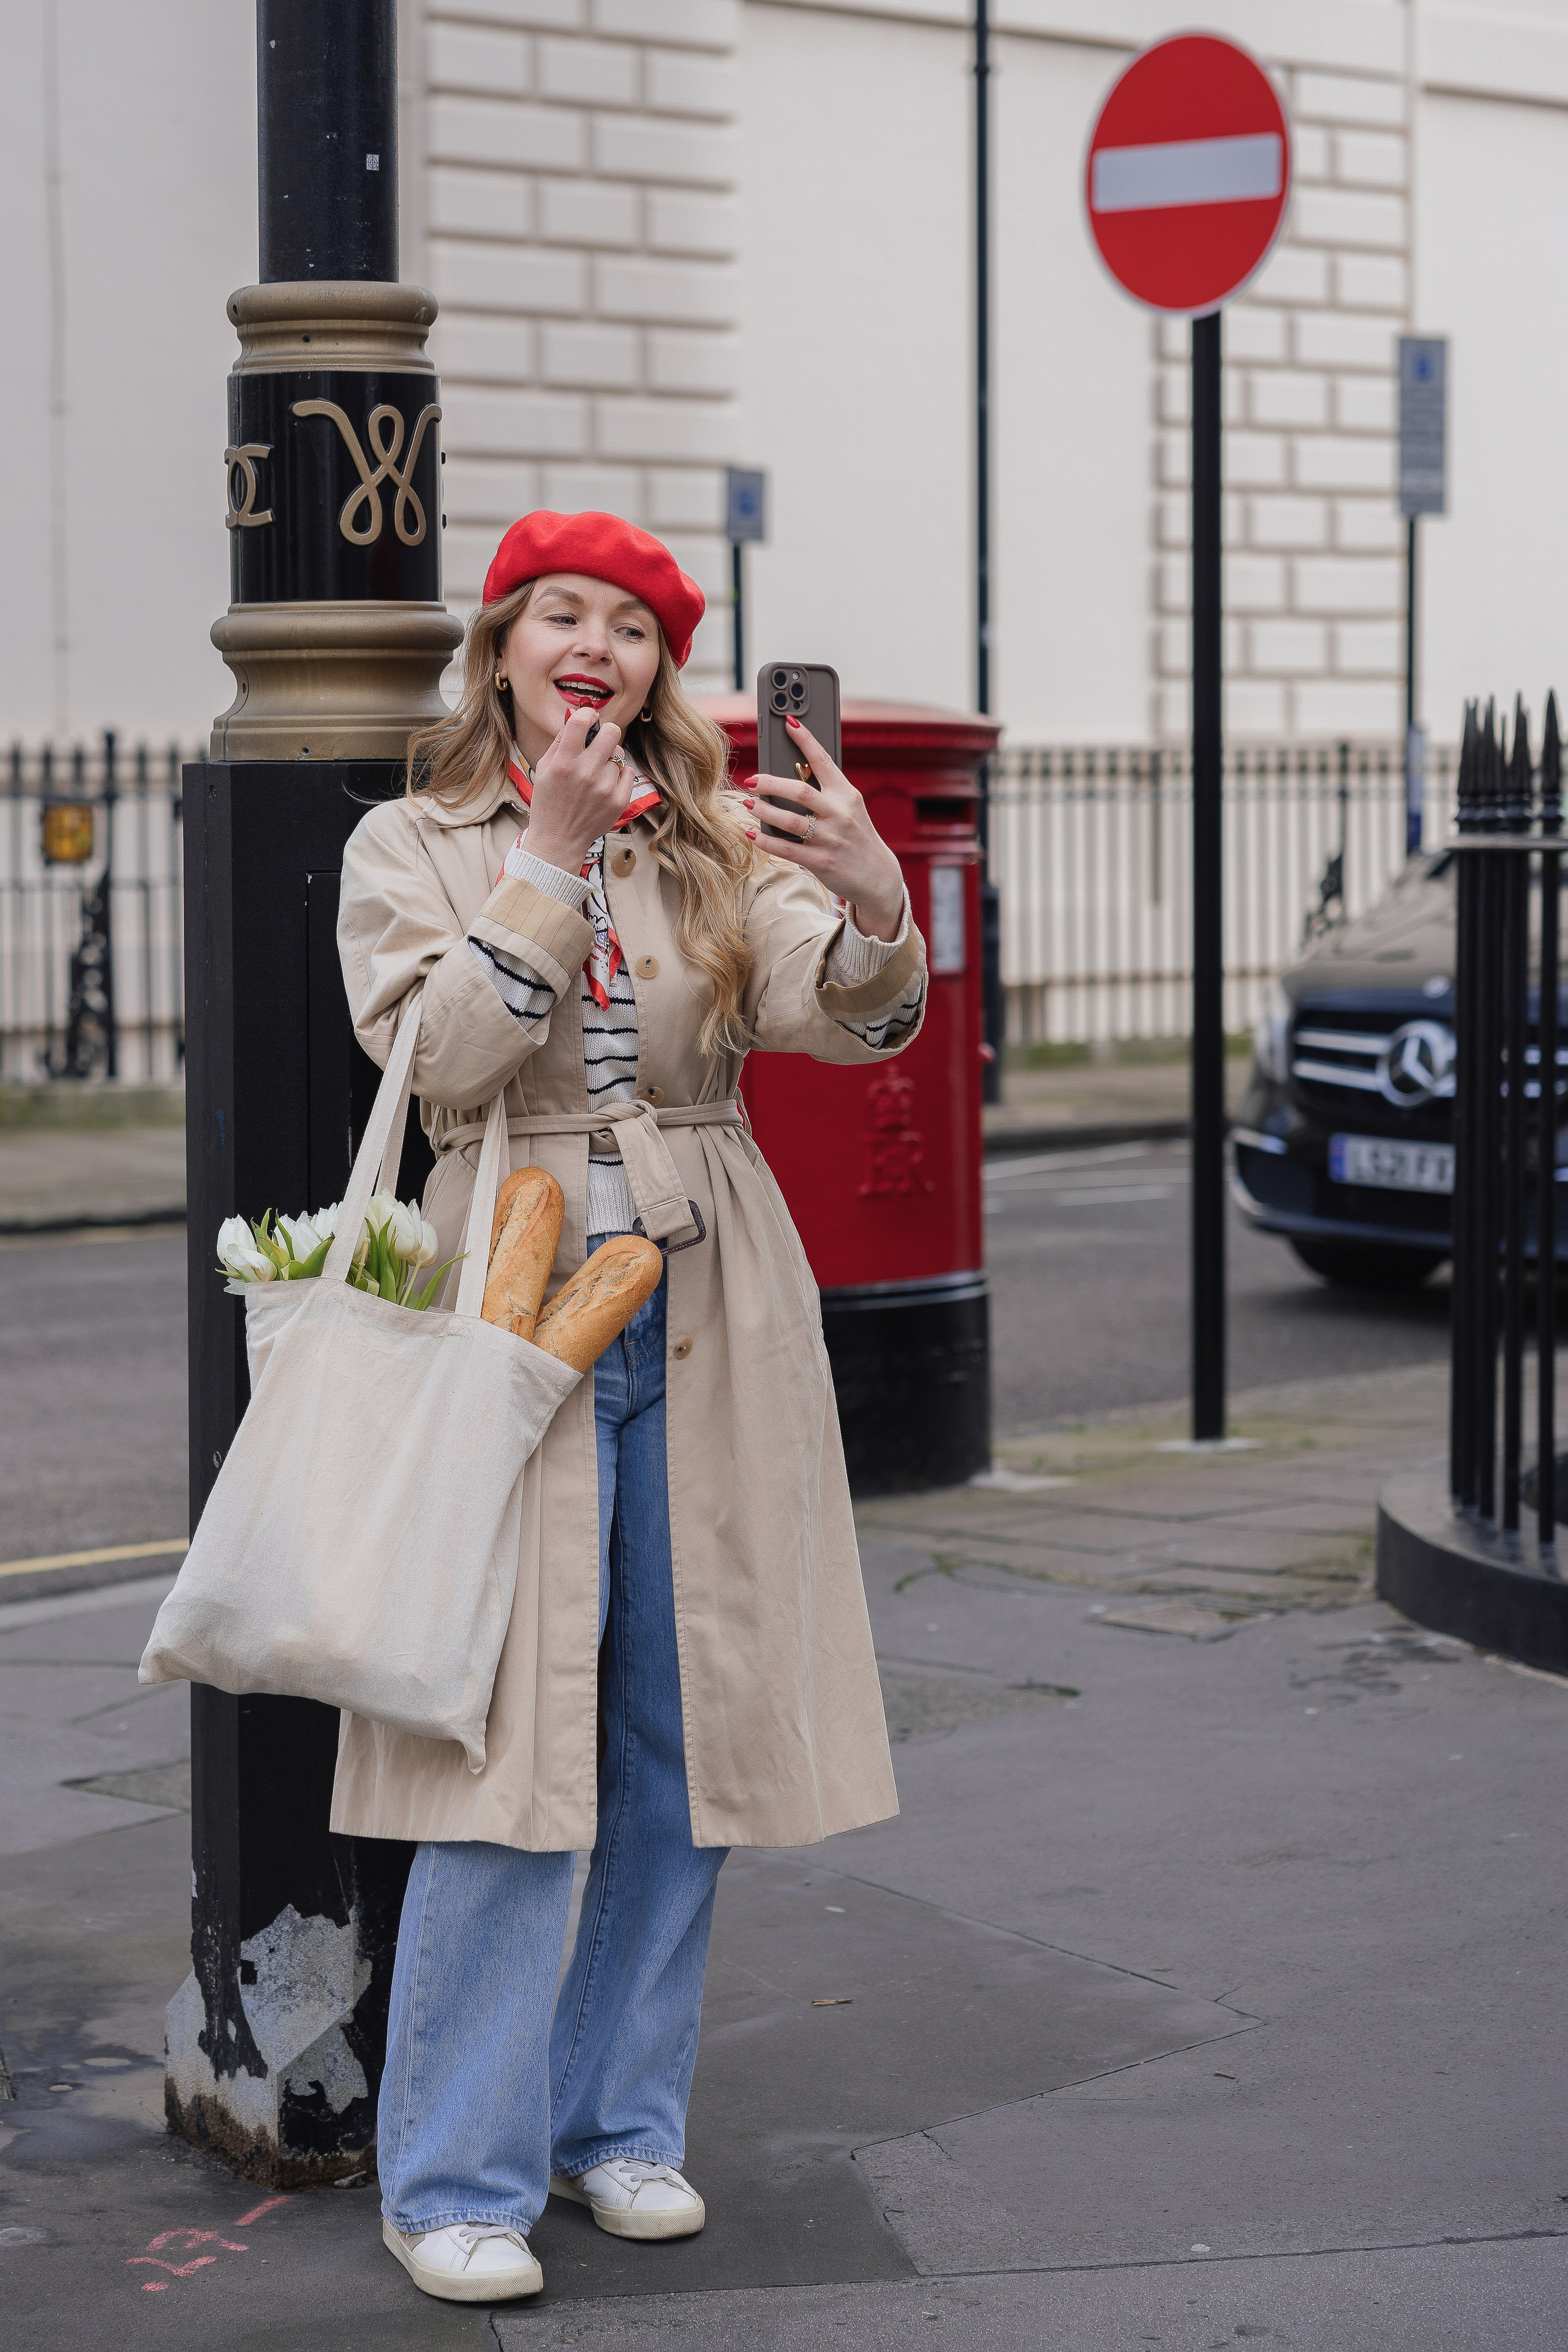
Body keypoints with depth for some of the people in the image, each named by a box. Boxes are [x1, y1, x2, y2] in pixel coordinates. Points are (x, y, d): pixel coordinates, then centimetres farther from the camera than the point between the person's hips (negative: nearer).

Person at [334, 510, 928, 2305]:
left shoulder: (722, 847, 8)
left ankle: (624, 2120, 22)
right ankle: (456, 2179, 1)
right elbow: (437, 1060, -12)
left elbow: (851, 1018, -9)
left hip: (706, 1322, 3)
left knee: (686, 1743, 7)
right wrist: (555, 856, -17)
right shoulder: (409, 847, 4)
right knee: (505, 1747, -7)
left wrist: (872, 904, -31)